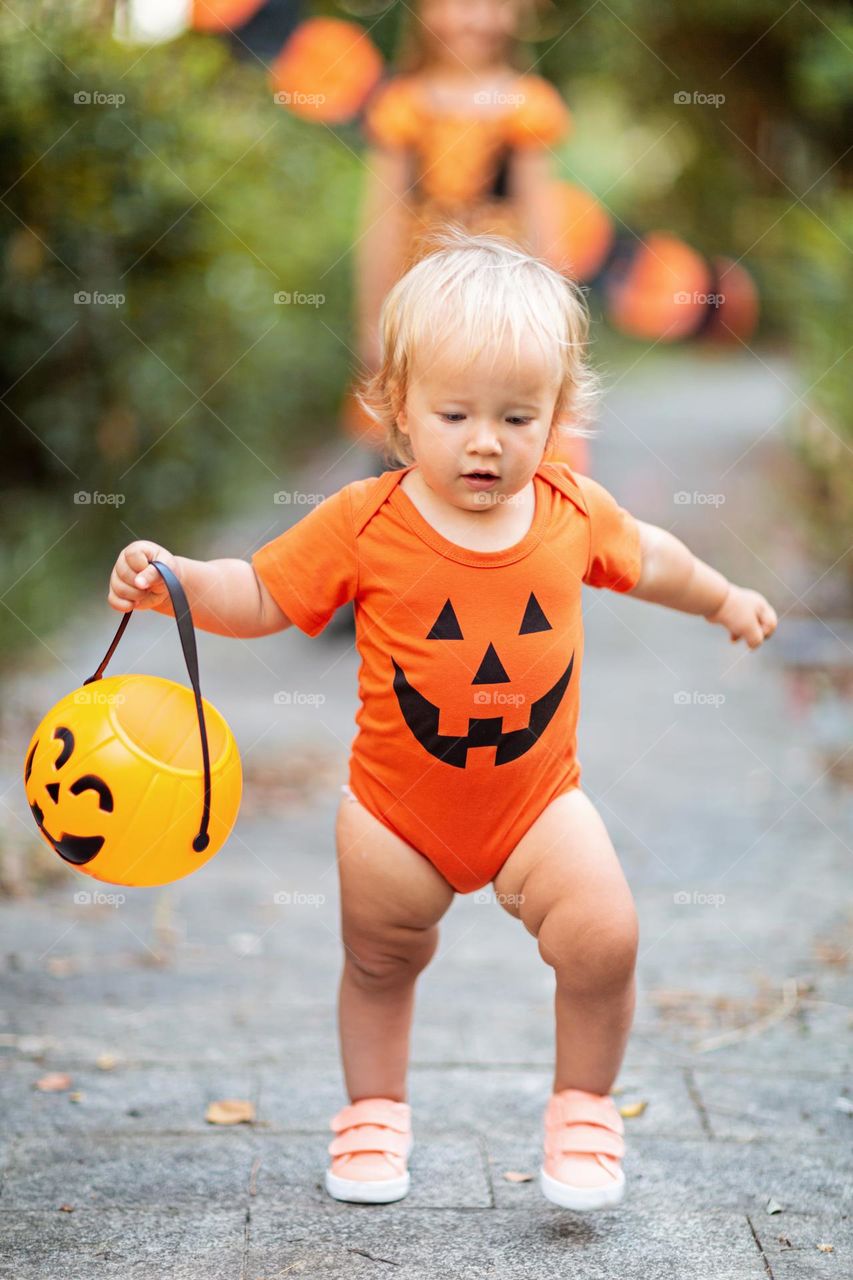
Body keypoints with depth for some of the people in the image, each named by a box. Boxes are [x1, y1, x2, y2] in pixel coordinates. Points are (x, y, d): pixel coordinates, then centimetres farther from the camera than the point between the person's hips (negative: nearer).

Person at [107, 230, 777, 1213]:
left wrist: (724, 600, 27)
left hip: (538, 799, 1)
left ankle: (583, 1104, 12)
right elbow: (261, 596, -11)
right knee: (380, 959, 16)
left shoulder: (574, 511, -7)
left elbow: (646, 556, 14)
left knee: (603, 938, -16)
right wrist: (176, 582, -29)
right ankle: (375, 1107, 46)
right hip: (398, 808, -1)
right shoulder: (363, 524, -17)